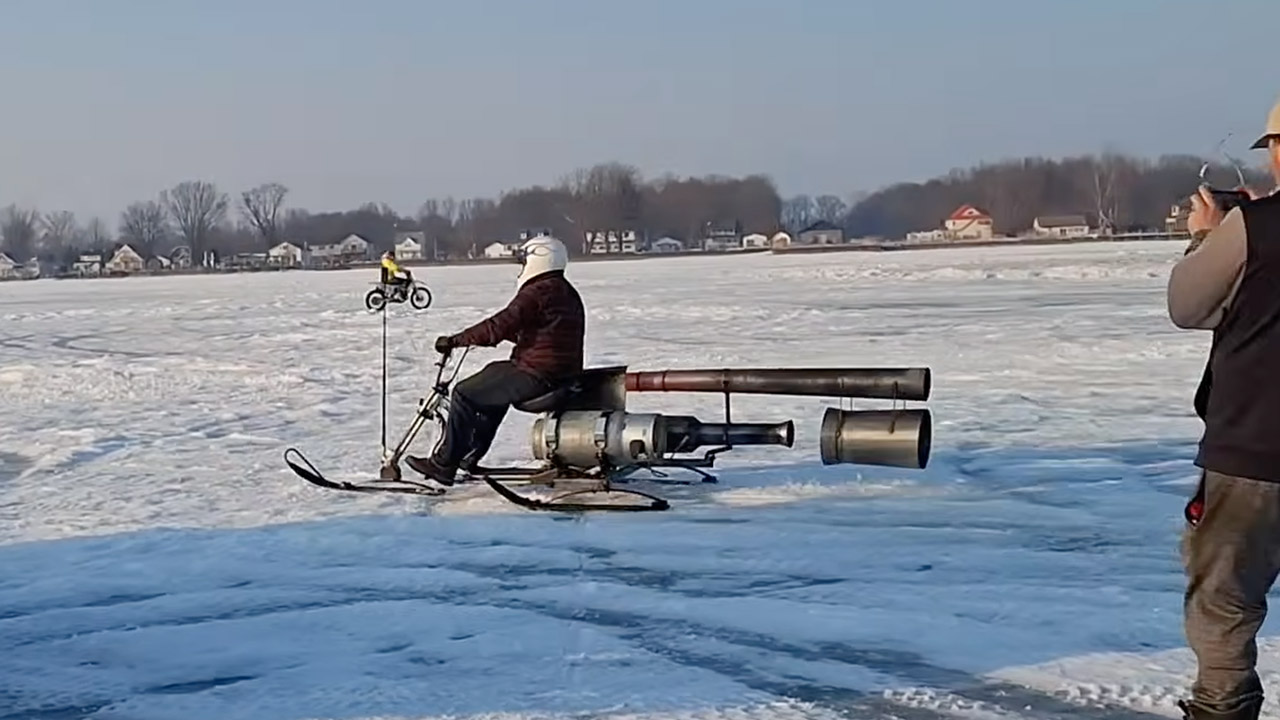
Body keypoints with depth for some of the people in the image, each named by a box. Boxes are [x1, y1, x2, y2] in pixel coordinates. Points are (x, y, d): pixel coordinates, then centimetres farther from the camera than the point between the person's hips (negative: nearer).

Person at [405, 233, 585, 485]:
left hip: (537, 376, -10)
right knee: (493, 377, 31)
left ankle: (443, 464, 4)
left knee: (464, 394, -1)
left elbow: (499, 326, -20)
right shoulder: (567, 293, 16)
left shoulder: (538, 292, -15)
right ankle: (472, 454, 32)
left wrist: (454, 341, -11)